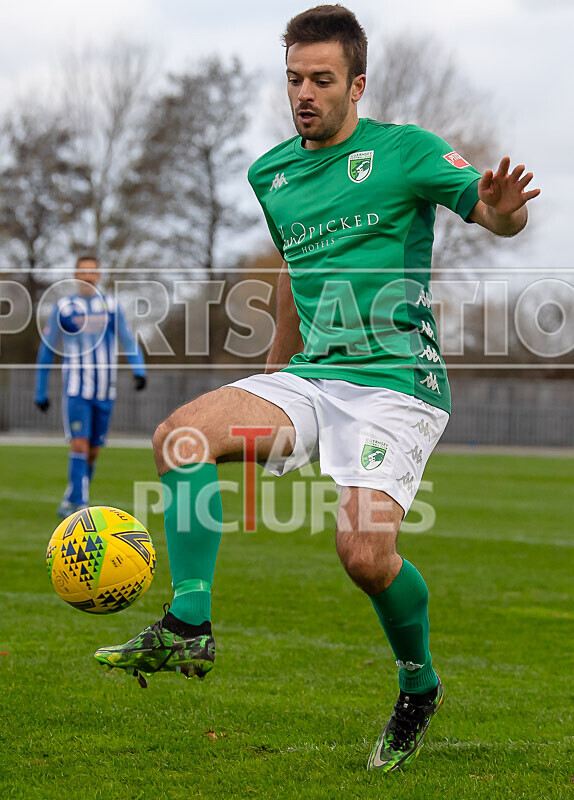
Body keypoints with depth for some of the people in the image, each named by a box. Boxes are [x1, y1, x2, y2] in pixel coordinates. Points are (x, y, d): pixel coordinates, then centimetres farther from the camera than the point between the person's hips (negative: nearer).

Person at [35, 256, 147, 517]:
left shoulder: (111, 306, 7)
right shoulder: (63, 307, 2)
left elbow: (128, 341, 5)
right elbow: (46, 351, 8)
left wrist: (139, 371, -15)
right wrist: (41, 393, 8)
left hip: (104, 392, 3)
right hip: (76, 391, -3)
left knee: (93, 451, 7)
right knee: (79, 444, -16)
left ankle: (71, 500, 25)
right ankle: (80, 503, -15)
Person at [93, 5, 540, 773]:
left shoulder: (405, 149, -2)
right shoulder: (270, 174, 15)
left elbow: (494, 212, -8)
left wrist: (501, 209, -32)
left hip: (398, 384, -6)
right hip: (310, 377, 6)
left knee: (364, 552, -21)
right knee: (181, 435, -19)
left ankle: (419, 685, 8)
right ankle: (188, 627, -16)